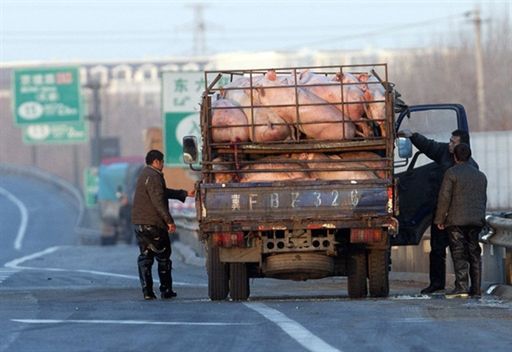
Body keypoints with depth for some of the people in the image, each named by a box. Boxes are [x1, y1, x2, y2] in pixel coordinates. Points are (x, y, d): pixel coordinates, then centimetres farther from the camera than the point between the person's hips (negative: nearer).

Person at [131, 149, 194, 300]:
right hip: (154, 224, -9)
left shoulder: (145, 175, 18)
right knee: (163, 257, 3)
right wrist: (169, 221, -19)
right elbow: (158, 201, -21)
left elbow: (164, 192, 25)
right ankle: (166, 290, 6)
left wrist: (185, 194, 27)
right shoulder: (153, 177, -14)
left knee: (145, 257, 5)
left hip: (139, 223, 9)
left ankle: (147, 291, 0)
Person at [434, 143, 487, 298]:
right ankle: (476, 289, 7)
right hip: (476, 220, 6)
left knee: (458, 254, -8)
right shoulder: (480, 176, 15)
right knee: (474, 253, 9)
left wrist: (439, 219, -3)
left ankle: (461, 286, -19)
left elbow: (444, 197, -9)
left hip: (457, 220, -6)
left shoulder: (451, 173, -5)